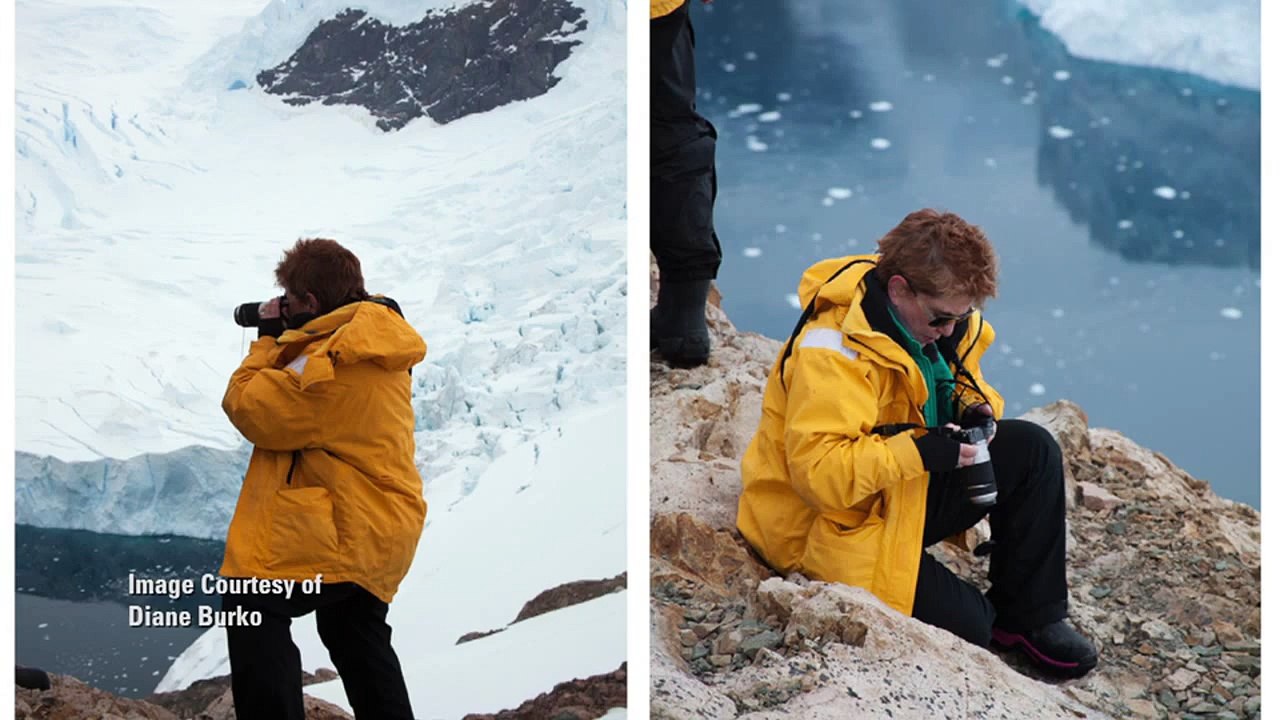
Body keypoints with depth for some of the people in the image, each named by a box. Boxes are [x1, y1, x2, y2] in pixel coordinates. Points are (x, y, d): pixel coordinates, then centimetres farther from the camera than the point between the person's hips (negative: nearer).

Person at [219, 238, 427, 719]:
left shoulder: (331, 360, -22)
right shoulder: (377, 347, 10)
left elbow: (250, 408, -15)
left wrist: (269, 339, -2)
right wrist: (286, 342, 13)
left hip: (344, 530, -10)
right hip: (382, 530, 10)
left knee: (253, 612, -9)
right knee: (357, 636, 25)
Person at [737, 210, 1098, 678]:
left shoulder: (936, 312, -4)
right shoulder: (835, 352, -30)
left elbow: (959, 380, 16)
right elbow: (817, 470, -36)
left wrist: (976, 410, -8)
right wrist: (923, 451, -36)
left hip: (907, 489, 8)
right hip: (830, 522, -8)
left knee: (1033, 450, -9)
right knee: (967, 625, -20)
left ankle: (1030, 616, 1)